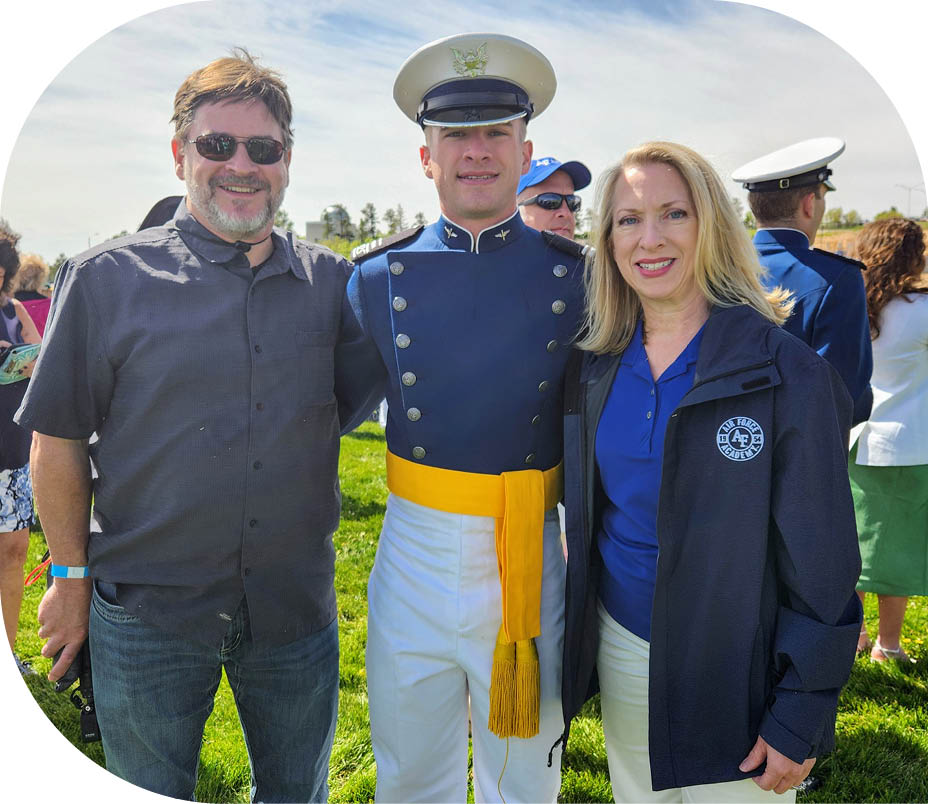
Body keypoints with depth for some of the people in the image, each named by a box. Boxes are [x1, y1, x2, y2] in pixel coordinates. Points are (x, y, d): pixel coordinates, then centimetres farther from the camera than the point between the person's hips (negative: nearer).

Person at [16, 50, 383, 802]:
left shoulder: (331, 281, -1)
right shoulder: (106, 279, -8)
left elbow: (357, 399, 7)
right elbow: (58, 440, -3)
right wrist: (72, 576, 0)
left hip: (295, 607, 3)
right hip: (147, 610, -2)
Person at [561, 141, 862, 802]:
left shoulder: (789, 374, -17)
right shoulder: (596, 368, -2)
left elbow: (821, 567, -13)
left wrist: (799, 720, -12)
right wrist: (578, 631, 10)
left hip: (733, 673, -4)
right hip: (620, 648, 5)